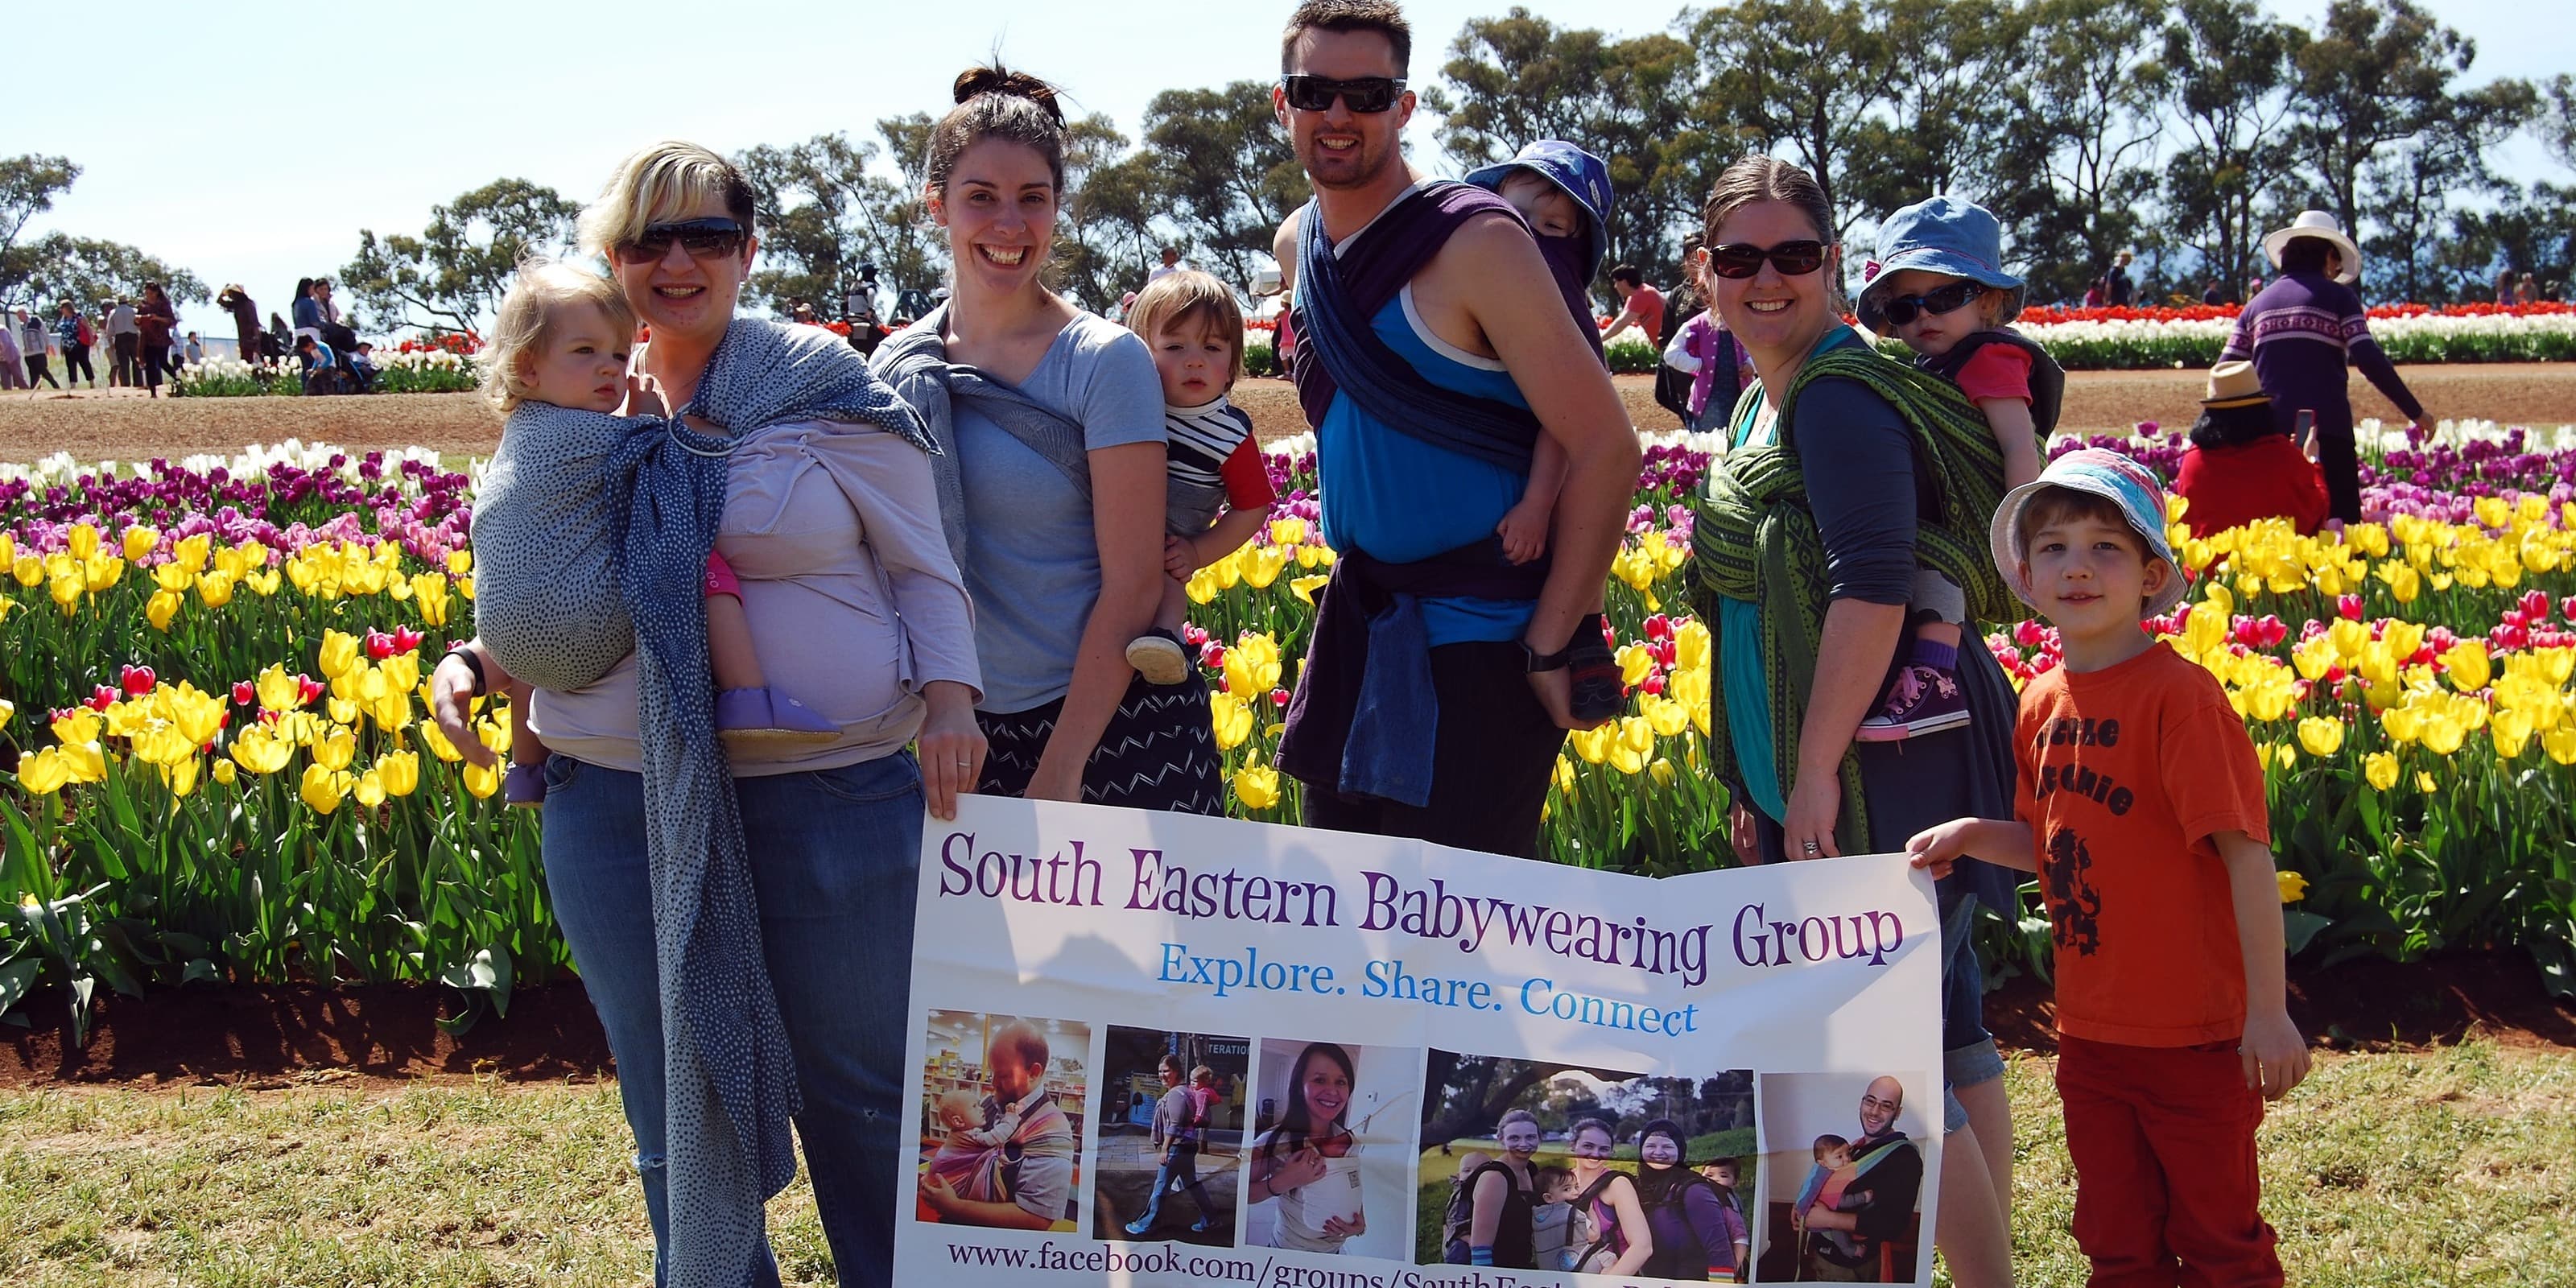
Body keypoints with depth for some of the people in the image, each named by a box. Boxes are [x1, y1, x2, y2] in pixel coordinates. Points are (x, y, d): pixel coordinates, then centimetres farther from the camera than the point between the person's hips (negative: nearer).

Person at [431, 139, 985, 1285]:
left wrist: (948, 698, -15)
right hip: (621, 811, 3)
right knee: (680, 1118, 12)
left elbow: (921, 569, 2)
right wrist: (471, 664, 1)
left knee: (865, 1099, 10)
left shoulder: (825, 387, 0)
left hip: (834, 799, -3)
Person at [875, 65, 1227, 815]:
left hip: (1113, 722, -4)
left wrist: (1060, 771, -15)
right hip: (966, 733, 4)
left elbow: (1132, 586, -12)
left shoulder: (1106, 362, -9)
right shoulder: (899, 368, 4)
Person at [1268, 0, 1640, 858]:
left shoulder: (1474, 241, -15)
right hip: (1355, 627, 7)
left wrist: (1553, 648, -17)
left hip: (1481, 646, -7)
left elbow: (1606, 444, -17)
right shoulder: (1297, 246, 7)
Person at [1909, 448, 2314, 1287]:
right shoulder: (2043, 703, 5)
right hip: (2091, 1029, 7)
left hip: (2194, 1035, -7)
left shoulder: (2178, 696, -18)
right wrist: (1972, 836, -3)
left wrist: (2268, 1011, -22)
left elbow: (2246, 852, -20)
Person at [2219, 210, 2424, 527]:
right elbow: (2368, 359, -6)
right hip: (2327, 430, -4)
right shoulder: (2337, 296, 4)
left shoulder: (2258, 303, 15)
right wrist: (2416, 412, -1)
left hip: (2271, 433, 4)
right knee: (2340, 522, -3)